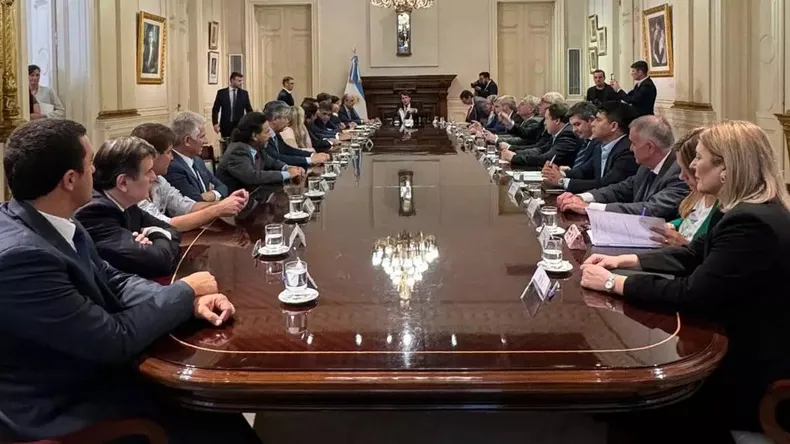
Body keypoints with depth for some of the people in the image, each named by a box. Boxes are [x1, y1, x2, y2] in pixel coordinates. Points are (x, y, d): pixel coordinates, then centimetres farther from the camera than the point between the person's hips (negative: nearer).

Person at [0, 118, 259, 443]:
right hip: (59, 407, -8)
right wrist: (186, 290, -11)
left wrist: (191, 301, -8)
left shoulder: (51, 223, -3)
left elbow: (112, 280, 7)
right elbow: (115, 340, -26)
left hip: (92, 369, 8)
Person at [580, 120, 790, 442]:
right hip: (743, 350, 9)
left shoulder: (752, 223, -28)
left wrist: (614, 283, -18)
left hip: (756, 376, -9)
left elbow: (692, 296, -27)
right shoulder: (748, 211, 6)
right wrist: (623, 260, 3)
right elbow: (693, 255, 14)